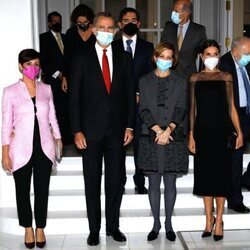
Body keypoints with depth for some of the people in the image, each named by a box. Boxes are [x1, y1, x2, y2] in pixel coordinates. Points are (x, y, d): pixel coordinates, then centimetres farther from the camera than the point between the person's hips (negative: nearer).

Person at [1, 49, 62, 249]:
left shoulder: (46, 89, 5)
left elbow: (52, 118, 10)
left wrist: (59, 142, 7)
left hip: (44, 148, 2)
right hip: (22, 149, -2)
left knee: (42, 190, 10)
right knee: (23, 190, 10)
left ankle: (40, 228, 26)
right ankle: (28, 229, 29)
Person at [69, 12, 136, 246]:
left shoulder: (124, 58, 7)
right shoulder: (81, 59, 1)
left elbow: (130, 94, 6)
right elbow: (74, 98, -2)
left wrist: (129, 126, 0)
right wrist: (77, 130, -8)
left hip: (117, 130, 2)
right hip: (91, 130, -1)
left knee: (116, 180, 9)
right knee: (92, 182, 8)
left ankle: (113, 226, 24)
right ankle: (94, 229, 20)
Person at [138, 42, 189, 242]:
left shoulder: (180, 82, 7)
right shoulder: (145, 81, 8)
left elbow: (180, 109, -2)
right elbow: (144, 110, 0)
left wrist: (167, 131, -15)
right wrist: (158, 130, -12)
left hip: (174, 138, 0)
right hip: (151, 137, 1)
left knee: (170, 182, 6)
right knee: (154, 182, 6)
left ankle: (168, 223, 18)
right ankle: (156, 223, 17)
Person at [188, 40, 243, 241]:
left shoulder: (226, 77, 4)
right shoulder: (195, 79, 7)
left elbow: (231, 107, 3)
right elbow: (193, 108, 6)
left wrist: (239, 132, -5)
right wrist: (191, 135, 0)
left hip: (221, 130, -1)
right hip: (202, 130, 1)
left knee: (221, 173, 2)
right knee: (205, 173, 7)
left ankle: (219, 221, 13)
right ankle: (209, 219, 19)